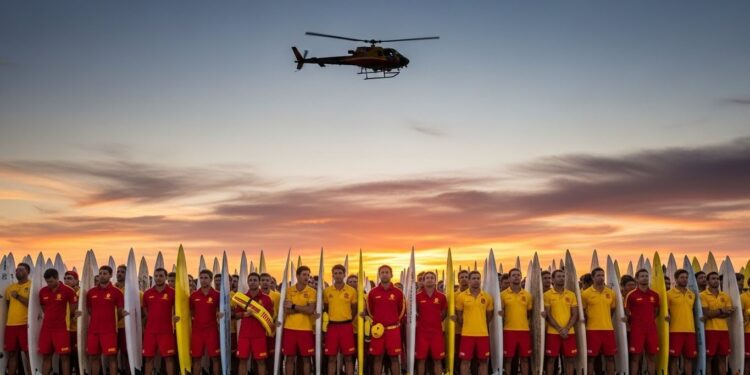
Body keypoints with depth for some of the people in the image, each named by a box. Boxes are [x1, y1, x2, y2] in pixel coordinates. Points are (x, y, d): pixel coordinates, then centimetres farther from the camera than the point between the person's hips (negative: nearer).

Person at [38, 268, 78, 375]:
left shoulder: (68, 291, -9)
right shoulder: (42, 291, 4)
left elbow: (73, 310, -1)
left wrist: (63, 317, 6)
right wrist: (51, 317, 11)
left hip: (61, 328, -4)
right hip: (46, 328, 4)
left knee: (64, 356, -1)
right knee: (46, 356, 8)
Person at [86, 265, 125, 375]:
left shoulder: (116, 292, -2)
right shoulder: (91, 292, 9)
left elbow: (119, 311, 2)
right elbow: (89, 311, 14)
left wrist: (122, 313, -13)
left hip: (109, 330, -4)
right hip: (93, 330, 4)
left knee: (111, 357, -3)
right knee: (93, 357, 8)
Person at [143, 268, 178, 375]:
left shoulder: (172, 292, -3)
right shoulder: (147, 293, 7)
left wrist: (176, 316, -9)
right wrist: (152, 319, 12)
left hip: (166, 330, -3)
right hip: (150, 330, 3)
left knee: (169, 357, -2)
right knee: (148, 357, 7)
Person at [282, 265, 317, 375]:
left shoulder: (312, 291, 0)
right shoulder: (288, 291, 3)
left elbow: (311, 310, -12)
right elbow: (286, 310, -6)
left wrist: (294, 306, -13)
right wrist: (304, 309, -12)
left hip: (306, 329, -1)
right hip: (290, 328, 1)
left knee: (306, 358, 3)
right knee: (289, 357, 5)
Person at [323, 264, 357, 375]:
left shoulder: (352, 291, 1)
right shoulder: (327, 291, 4)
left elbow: (354, 309, 10)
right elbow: (325, 308, 14)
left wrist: (347, 320, 4)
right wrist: (328, 320, 3)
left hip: (346, 326, -1)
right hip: (332, 326, 1)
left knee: (348, 357, 2)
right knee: (331, 357, 4)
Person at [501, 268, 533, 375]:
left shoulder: (527, 295, 7)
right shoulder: (503, 294, 0)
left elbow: (529, 313, 16)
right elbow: (500, 313, 3)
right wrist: (502, 325, -3)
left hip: (524, 330, 2)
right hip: (509, 330, -2)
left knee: (524, 358, 7)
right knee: (508, 358, 2)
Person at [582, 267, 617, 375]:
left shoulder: (611, 293, 6)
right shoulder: (586, 294, -5)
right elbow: (582, 311, 2)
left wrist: (605, 321, 14)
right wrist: (589, 322, 4)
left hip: (608, 329, 4)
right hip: (592, 329, -4)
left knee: (610, 357, 8)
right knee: (591, 357, 0)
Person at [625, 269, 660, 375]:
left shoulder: (654, 295, 7)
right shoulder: (631, 295, -4)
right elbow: (627, 313, 4)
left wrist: (649, 320, 11)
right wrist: (634, 322, 5)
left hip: (651, 329, 4)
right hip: (637, 330, -4)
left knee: (652, 357, 7)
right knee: (635, 357, -1)